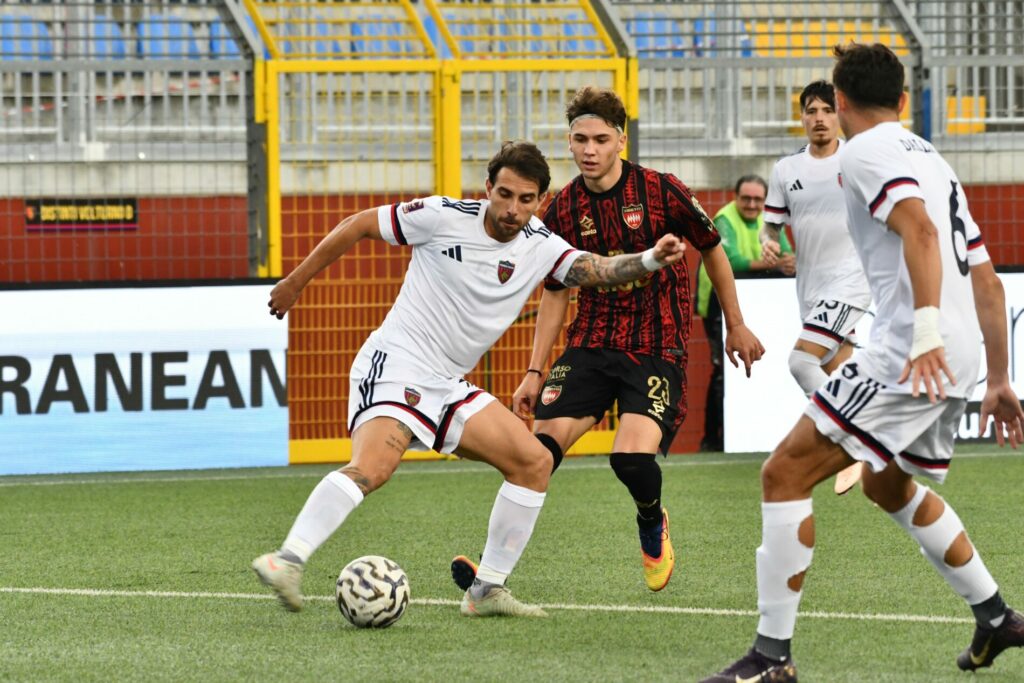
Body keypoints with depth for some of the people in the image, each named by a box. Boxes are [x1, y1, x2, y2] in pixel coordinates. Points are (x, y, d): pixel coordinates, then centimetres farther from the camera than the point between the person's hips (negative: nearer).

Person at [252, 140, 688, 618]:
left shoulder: (540, 247, 4)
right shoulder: (444, 217, -10)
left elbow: (597, 270, -10)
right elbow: (360, 225, -1)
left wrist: (651, 259, -29)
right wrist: (297, 281, 3)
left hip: (447, 387, 7)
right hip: (395, 363, -7)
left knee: (535, 461, 3)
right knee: (373, 467, -31)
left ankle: (486, 591, 7)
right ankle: (288, 561, -35)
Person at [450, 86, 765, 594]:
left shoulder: (661, 191, -8)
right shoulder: (562, 210, 2)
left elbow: (712, 251, 7)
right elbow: (555, 293, 13)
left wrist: (736, 326, 13)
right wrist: (535, 372, 10)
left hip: (657, 348, -3)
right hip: (591, 344, 3)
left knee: (633, 457, -21)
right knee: (541, 444, -15)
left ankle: (652, 524, 14)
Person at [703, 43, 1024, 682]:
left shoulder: (865, 151, -3)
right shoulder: (932, 160, 23)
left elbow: (919, 228, -22)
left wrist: (927, 334, -33)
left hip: (910, 352, -9)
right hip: (956, 359, 9)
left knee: (786, 473, -7)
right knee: (892, 486, 31)